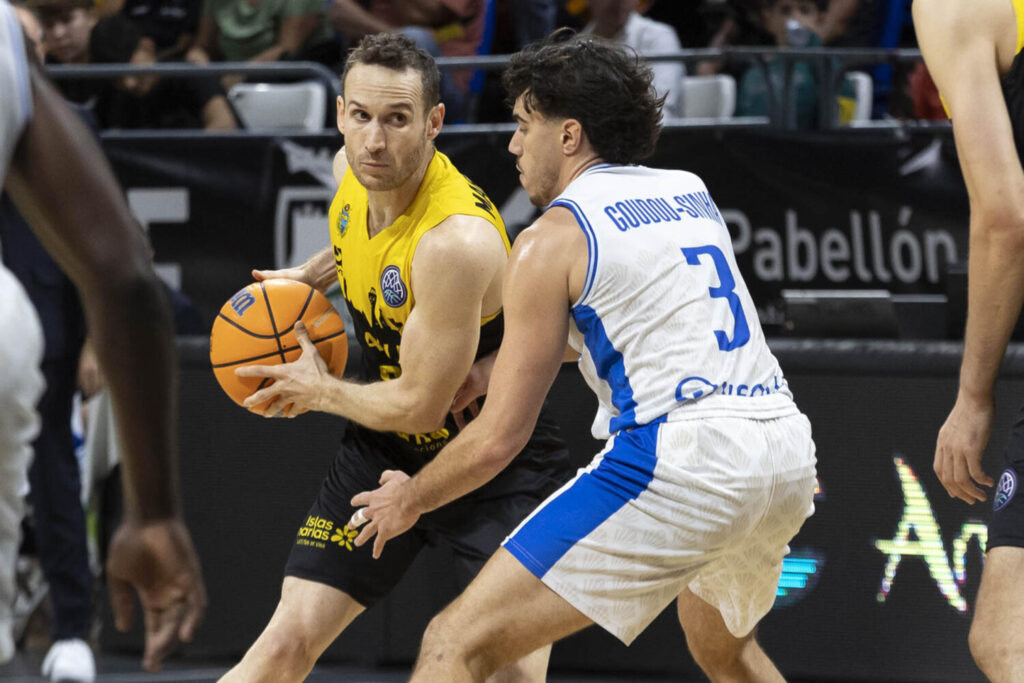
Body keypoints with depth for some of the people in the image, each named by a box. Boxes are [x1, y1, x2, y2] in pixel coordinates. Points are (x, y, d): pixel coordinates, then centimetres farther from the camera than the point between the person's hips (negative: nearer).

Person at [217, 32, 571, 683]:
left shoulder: (456, 240, -32)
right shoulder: (352, 172, -7)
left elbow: (419, 407, -25)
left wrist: (320, 392, -8)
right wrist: (307, 277, 9)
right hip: (384, 452, 6)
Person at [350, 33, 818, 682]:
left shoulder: (551, 239, 1)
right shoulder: (691, 192, 21)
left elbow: (498, 438, 1)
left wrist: (410, 499, 19)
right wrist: (495, 364, 45)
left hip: (680, 458, -7)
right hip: (788, 455, 8)